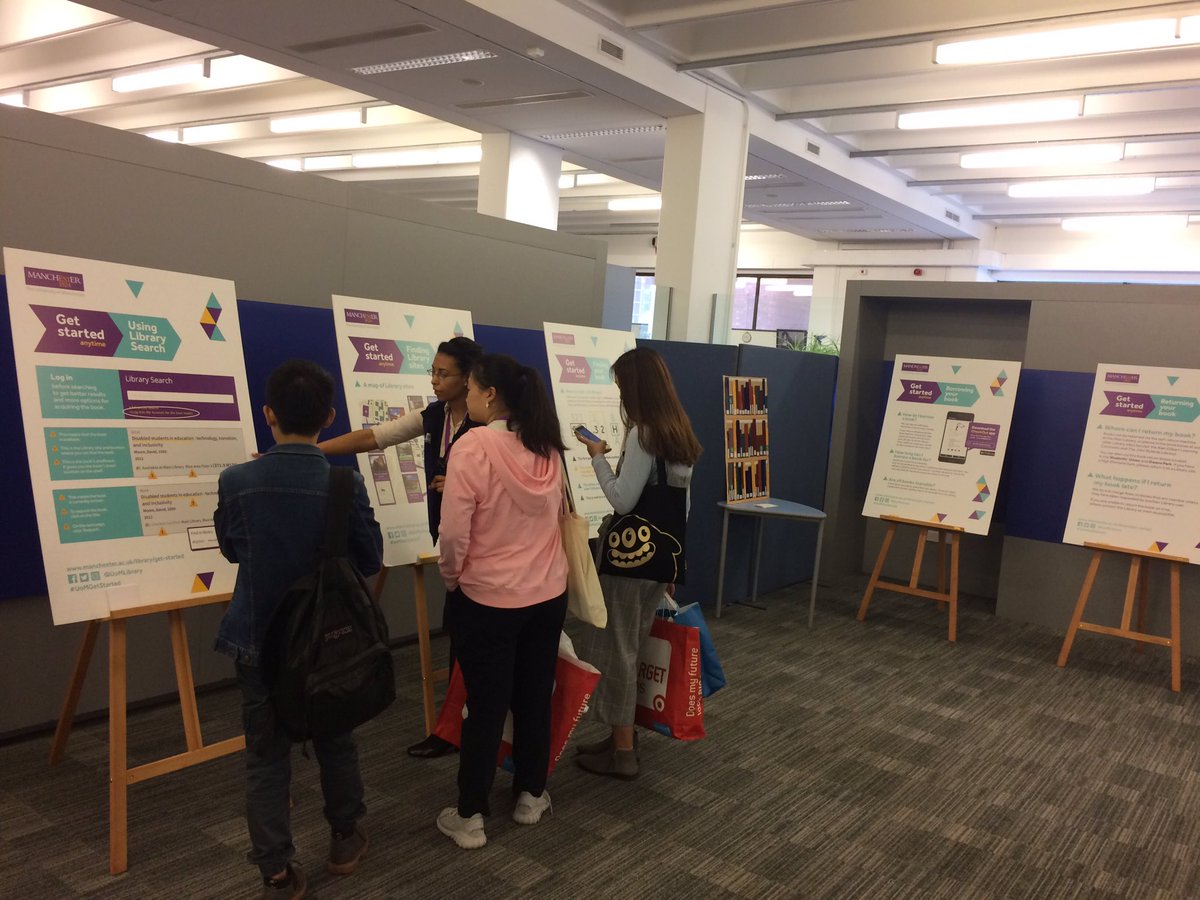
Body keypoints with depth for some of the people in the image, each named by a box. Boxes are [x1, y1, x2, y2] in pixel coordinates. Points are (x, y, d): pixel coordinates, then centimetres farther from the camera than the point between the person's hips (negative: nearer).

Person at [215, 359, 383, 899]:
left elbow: (230, 549, 4)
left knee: (267, 759, 11)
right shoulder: (346, 484, -16)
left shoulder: (237, 481, -14)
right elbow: (370, 561, -4)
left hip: (260, 643, 0)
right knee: (336, 742, 20)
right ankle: (345, 840, 37)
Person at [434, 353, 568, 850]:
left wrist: (451, 579, -1)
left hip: (487, 598, -5)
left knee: (485, 706, 7)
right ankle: (531, 796, 33)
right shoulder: (546, 447, -1)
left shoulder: (473, 446, -19)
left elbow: (455, 531, -19)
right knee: (535, 698, 17)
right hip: (548, 595, 5)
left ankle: (470, 816, 20)